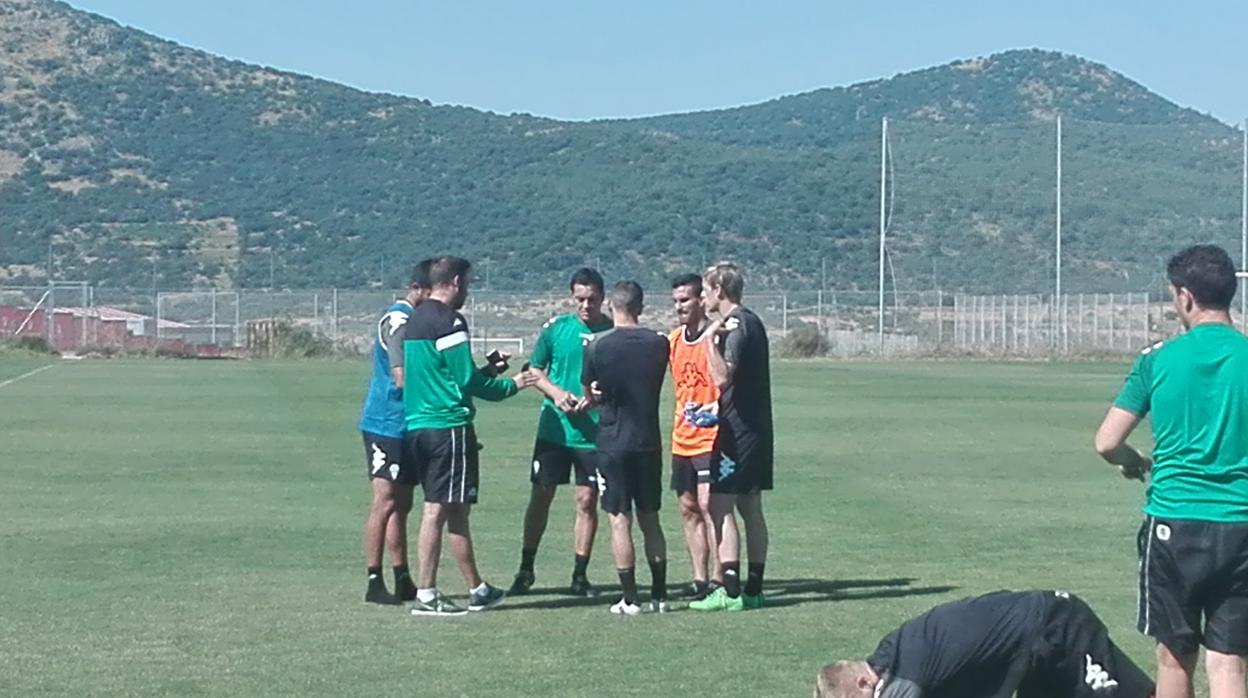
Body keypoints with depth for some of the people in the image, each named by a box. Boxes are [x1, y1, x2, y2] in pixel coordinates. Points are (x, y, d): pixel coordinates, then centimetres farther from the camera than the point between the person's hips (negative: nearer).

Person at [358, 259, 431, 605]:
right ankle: (374, 582, -4)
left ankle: (403, 581, 18)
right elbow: (402, 377, -23)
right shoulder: (398, 320, -16)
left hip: (403, 427, 10)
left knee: (401, 503, 12)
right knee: (385, 501, -7)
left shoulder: (413, 319, 14)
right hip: (387, 424, -10)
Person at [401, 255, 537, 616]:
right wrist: (511, 385, 1)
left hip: (417, 424, 9)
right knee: (439, 510, -4)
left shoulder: (415, 319, 15)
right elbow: (467, 381, -13)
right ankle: (426, 594, 1)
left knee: (455, 508, 12)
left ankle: (477, 589, 17)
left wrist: (486, 371, 24)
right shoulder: (449, 322, -12)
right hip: (449, 425, -9)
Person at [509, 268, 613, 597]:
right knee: (540, 496, 6)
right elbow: (535, 370, 8)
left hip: (594, 431, -1)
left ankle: (580, 575, 13)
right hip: (553, 428, 1)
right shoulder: (556, 328, 2)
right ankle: (526, 569, 18)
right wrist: (556, 392, -10)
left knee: (587, 500, 2)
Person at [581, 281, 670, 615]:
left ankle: (630, 599, 0)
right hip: (648, 441, 3)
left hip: (613, 441, -3)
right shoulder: (658, 343, -1)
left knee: (620, 521, 1)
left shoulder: (598, 346, -9)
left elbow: (590, 395, 2)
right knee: (650, 519, 12)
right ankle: (659, 595, 14)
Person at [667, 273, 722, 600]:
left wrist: (717, 406, -25)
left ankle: (718, 579, -7)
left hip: (710, 436, -7)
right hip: (682, 438, 7)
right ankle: (699, 579, 15)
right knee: (688, 508, 8)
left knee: (708, 505, -11)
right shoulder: (674, 339, 11)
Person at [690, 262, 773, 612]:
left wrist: (710, 338, -23)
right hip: (758, 429, 10)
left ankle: (731, 591, -11)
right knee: (751, 508, 11)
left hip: (737, 429, -10)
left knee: (721, 508, -8)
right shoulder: (752, 322, 16)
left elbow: (722, 377, -26)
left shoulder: (736, 326, -14)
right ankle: (753, 589, 13)